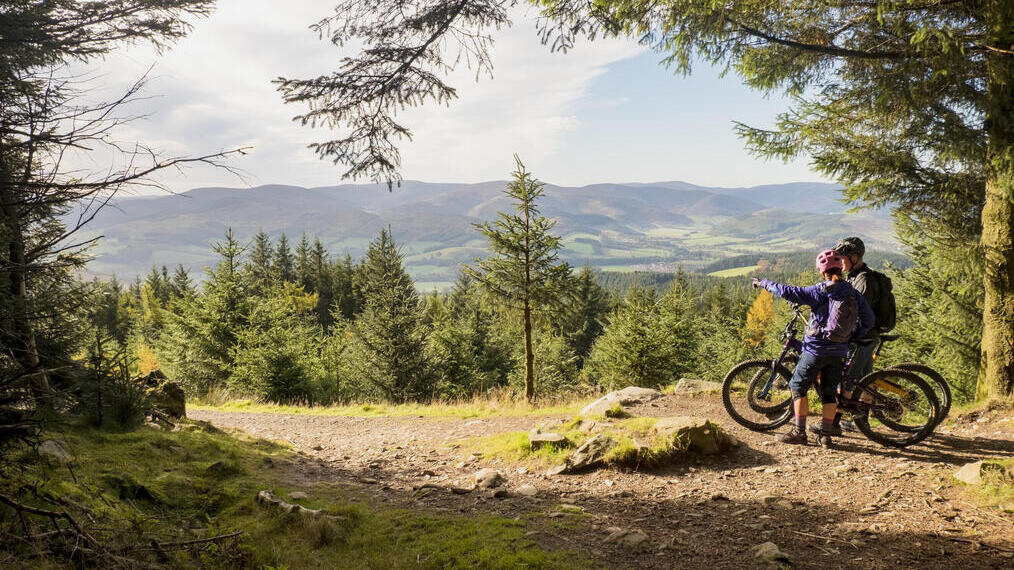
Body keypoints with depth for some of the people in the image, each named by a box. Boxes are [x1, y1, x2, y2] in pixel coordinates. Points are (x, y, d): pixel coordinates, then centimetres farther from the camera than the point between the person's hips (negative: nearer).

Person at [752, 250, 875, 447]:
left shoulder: (821, 291, -13)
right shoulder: (853, 293, 3)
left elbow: (789, 292, -17)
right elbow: (868, 319, 6)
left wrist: (764, 283, -5)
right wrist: (853, 336, 18)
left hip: (816, 349, -5)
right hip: (839, 352, 5)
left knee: (798, 387, 7)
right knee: (829, 392, 13)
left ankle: (799, 432, 6)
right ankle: (825, 435, 12)